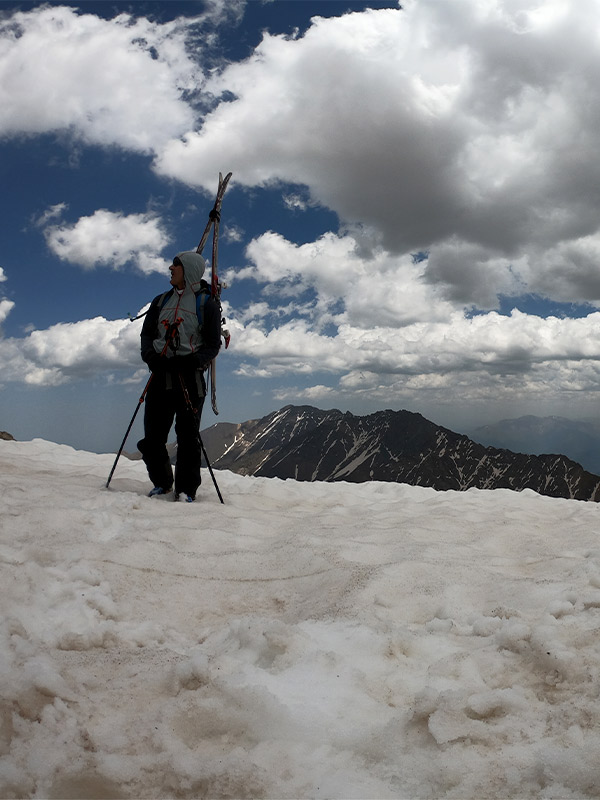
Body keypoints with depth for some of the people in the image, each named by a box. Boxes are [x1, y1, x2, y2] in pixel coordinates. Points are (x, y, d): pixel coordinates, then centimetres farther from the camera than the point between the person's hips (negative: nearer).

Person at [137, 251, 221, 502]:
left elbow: (213, 344, 1)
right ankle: (161, 483, 21)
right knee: (152, 436, 3)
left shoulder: (206, 303, 3)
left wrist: (193, 361, -18)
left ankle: (186, 489, 5)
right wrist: (150, 356, -4)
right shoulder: (161, 301, 18)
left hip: (190, 378, -4)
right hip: (160, 377, 5)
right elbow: (147, 333, 18)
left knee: (188, 436, -4)